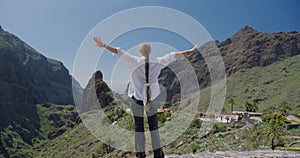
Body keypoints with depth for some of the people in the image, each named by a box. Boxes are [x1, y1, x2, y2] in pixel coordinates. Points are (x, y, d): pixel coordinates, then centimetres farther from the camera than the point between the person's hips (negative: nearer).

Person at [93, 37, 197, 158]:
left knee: (139, 127, 11)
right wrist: (189, 51, 13)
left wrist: (104, 45, -18)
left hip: (137, 99, -2)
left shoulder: (135, 62, -8)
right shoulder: (156, 63, -2)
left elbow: (120, 53, -16)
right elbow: (171, 56, 5)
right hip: (152, 99, 2)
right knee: (153, 127, 15)